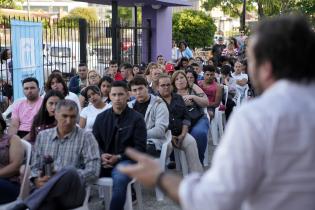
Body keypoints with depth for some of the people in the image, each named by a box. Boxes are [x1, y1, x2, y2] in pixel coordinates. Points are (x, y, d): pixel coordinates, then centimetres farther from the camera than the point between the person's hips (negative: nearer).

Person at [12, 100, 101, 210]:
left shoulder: (86, 137, 6)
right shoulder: (43, 136, 18)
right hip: (46, 190, 0)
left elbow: (93, 171, -4)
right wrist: (37, 180, -5)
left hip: (74, 192, 0)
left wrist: (64, 179, -14)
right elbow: (35, 166, 19)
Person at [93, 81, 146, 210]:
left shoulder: (136, 118, 1)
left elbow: (140, 148, -3)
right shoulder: (101, 117, 13)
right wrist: (101, 155, -10)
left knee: (120, 179, -37)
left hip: (125, 160, -3)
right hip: (103, 160, 3)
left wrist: (119, 157, -14)